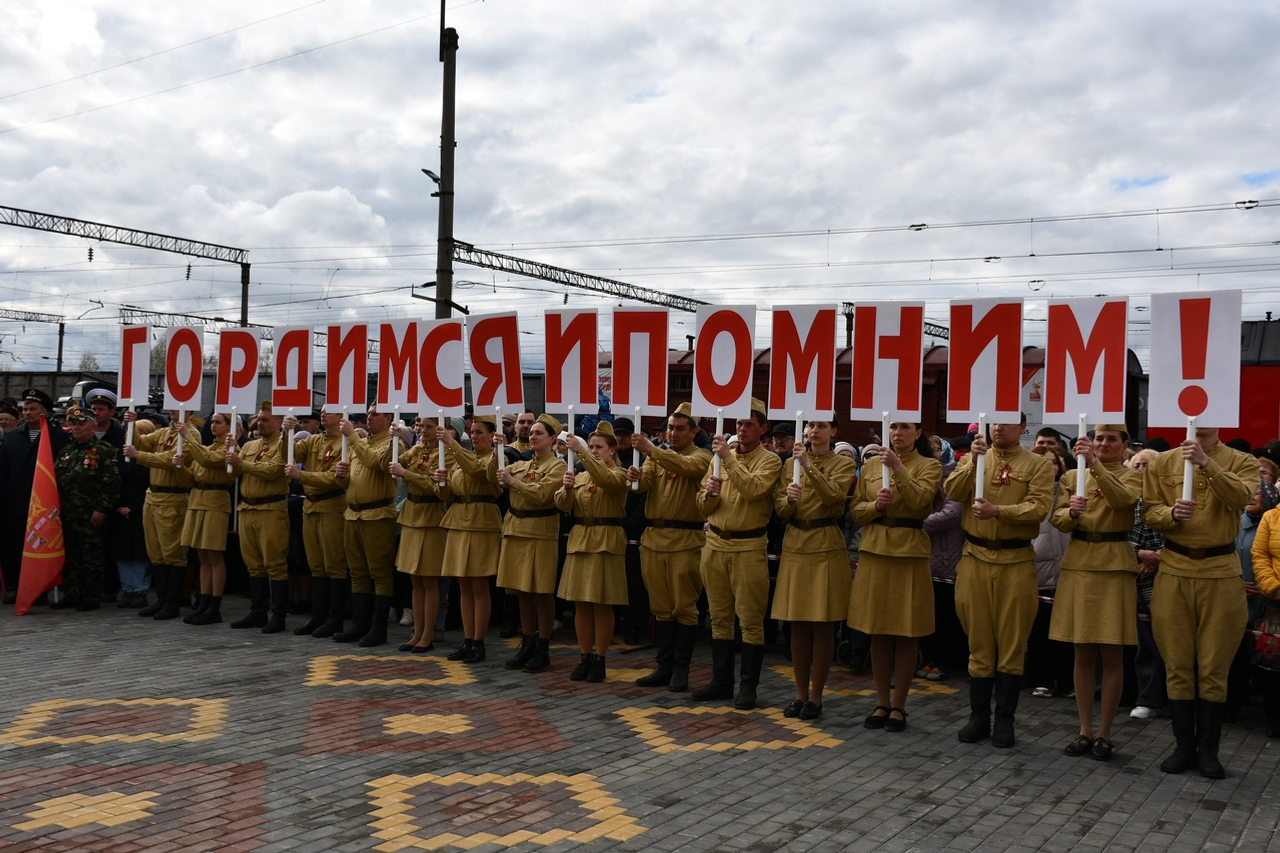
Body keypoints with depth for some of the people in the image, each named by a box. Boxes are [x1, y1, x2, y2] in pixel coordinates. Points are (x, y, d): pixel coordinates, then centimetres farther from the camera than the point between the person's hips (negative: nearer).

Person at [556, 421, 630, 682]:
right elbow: (562, 505, 2)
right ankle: (585, 658, 15)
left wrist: (582, 453, -32)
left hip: (606, 543, -5)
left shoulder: (618, 475, -3)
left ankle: (599, 660, 8)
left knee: (602, 605, -1)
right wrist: (567, 487, -18)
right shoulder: (580, 476, 14)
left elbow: (605, 479, -27)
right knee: (581, 604, 7)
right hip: (579, 541, 5)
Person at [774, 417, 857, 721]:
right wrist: (789, 498, -16)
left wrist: (809, 465, -25)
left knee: (822, 625, 1)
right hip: (795, 546, 4)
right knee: (798, 625, 7)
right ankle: (801, 693, 16)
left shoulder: (843, 464, 1)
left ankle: (816, 696, 10)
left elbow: (833, 495, -18)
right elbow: (779, 508, 6)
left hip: (826, 548, -3)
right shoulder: (790, 463, 11)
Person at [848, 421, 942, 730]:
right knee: (878, 633, 8)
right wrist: (875, 505, -11)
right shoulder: (871, 465, 10)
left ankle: (899, 706, 14)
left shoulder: (929, 466, 1)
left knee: (905, 634, 3)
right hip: (875, 551, 3)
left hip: (909, 553, -3)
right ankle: (882, 702, 19)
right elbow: (856, 511, 9)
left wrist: (898, 468, -24)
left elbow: (919, 501, -16)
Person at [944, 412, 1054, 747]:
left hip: (1016, 563, -2)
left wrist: (998, 511, -23)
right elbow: (953, 492, -5)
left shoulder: (1038, 465, 2)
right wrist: (973, 462, -17)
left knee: (1012, 643, 4)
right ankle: (978, 717, 17)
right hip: (976, 559, 2)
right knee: (979, 641, 8)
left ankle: (1005, 720, 15)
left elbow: (1039, 507, -11)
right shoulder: (974, 458, 10)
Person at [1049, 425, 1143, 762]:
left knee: (1112, 655, 1)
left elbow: (1123, 499, -20)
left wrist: (1096, 465, -30)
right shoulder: (1072, 476, 10)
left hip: (1114, 566, -2)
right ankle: (1085, 731, 15)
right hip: (1078, 565, 2)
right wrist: (1072, 511, -20)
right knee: (1083, 654, 7)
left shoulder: (1131, 475, 3)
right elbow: (1056, 519, 2)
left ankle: (1104, 734, 10)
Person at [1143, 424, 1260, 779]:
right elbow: (1149, 511, 3)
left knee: (1214, 666, 4)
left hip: (1221, 573, -1)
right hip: (1175, 572, 1)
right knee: (1177, 665, 5)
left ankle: (1208, 750, 15)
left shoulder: (1241, 462, 2)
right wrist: (1171, 513, -18)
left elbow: (1240, 497, -18)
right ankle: (1183, 746, 16)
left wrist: (1207, 463, -29)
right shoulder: (1163, 463, 6)